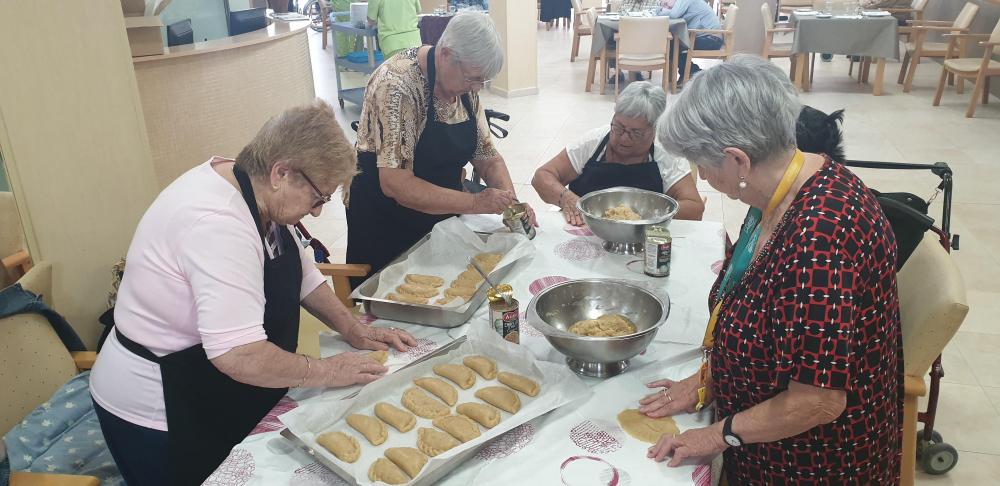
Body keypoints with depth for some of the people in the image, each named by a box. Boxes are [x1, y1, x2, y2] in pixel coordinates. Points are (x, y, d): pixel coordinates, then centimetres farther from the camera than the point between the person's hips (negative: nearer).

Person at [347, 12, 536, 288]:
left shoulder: (465, 82, -5)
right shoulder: (397, 86, -26)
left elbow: (485, 154, 3)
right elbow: (395, 184, -31)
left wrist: (511, 201, -15)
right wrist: (474, 203, -34)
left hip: (440, 212, 6)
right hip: (386, 224, -6)